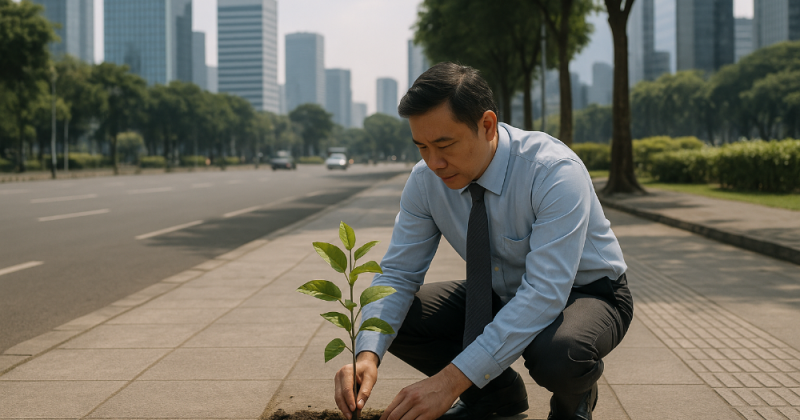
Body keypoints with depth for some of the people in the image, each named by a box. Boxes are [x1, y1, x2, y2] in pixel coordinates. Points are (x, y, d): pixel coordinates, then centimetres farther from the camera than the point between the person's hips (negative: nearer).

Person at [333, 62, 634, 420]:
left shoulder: (555, 172, -33)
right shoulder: (425, 180, -15)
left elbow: (546, 294, -38)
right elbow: (397, 273, -11)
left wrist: (452, 380, -44)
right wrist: (368, 354, -32)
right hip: (501, 295, 5)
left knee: (556, 353, -39)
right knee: (394, 319, -12)